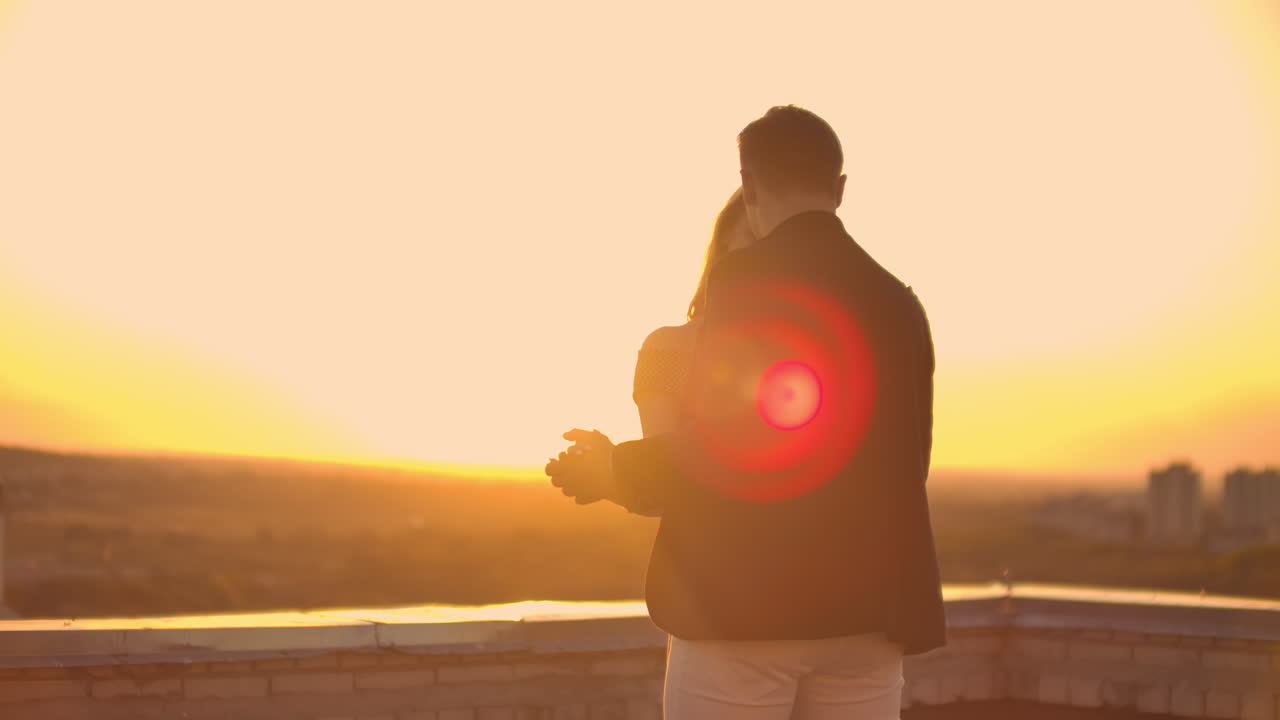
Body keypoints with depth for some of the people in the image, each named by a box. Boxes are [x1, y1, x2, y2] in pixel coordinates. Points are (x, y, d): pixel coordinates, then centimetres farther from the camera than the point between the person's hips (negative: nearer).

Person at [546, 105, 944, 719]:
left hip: (741, 606, -5)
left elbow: (714, 449, -13)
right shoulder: (897, 301, 9)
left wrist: (614, 471, 3)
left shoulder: (740, 281, -8)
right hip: (864, 614, 5)